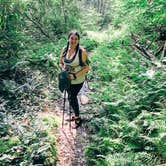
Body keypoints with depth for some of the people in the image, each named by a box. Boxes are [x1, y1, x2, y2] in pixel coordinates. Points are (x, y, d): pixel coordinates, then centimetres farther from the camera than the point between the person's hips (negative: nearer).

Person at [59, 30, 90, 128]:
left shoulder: (81, 51, -21)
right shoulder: (65, 49, -5)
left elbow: (87, 67, -17)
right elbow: (61, 63, 8)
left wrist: (75, 76, -22)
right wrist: (64, 70, -11)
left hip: (77, 80, -5)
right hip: (67, 79, 6)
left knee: (72, 99, 4)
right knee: (72, 97, 20)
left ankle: (78, 118, 28)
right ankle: (76, 115, 43)